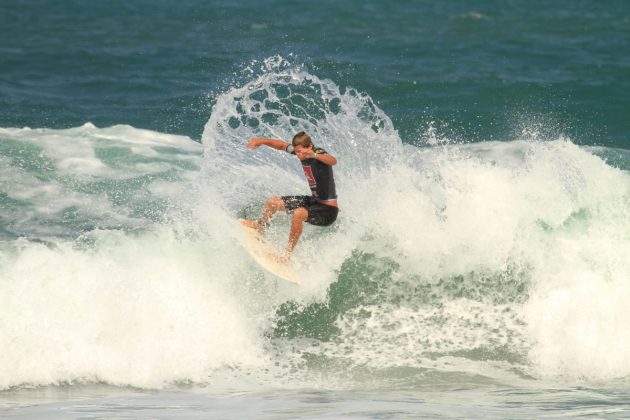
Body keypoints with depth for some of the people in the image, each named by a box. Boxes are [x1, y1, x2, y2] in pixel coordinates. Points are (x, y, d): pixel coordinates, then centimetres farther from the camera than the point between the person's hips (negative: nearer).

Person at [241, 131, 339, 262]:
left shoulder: (319, 154, -26)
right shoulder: (299, 150, -4)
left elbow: (333, 161, -49)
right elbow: (282, 145, 13)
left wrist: (314, 155, -67)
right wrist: (261, 141, 0)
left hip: (328, 210, -9)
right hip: (314, 201, 9)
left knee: (298, 213, -38)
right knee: (272, 202, 17)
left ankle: (287, 254, -27)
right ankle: (261, 224, 49)